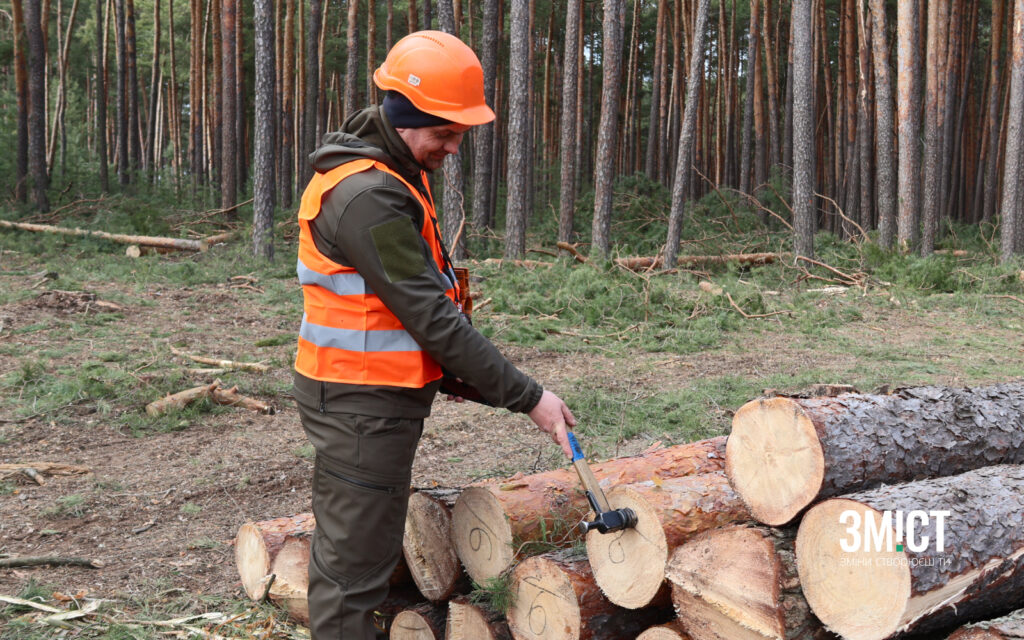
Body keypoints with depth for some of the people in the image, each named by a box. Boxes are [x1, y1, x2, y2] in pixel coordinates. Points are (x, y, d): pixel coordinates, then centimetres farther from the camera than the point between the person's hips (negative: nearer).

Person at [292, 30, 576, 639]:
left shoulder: (399, 173, 9)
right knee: (355, 566, 0)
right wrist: (528, 397, -21)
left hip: (378, 394, 10)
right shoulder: (367, 196, -24)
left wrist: (459, 372, 5)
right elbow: (431, 317, -25)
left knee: (352, 548, 21)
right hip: (362, 406, -10)